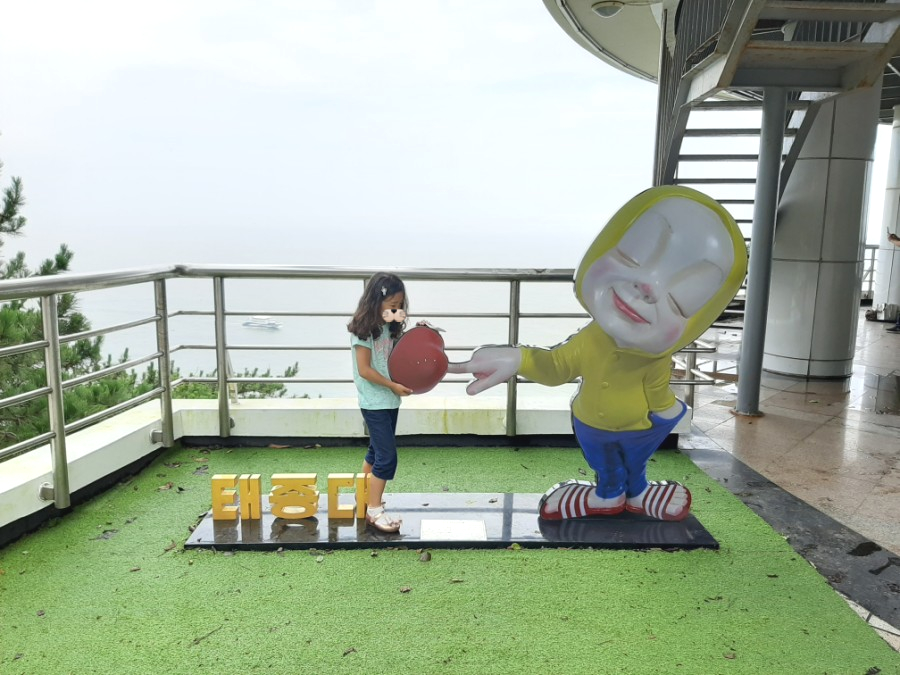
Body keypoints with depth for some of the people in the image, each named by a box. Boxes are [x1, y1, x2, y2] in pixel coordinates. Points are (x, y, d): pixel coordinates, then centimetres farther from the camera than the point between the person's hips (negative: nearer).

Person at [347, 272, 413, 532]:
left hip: (389, 400, 8)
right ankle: (374, 510, 3)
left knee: (377, 450, 18)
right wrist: (393, 386, -17)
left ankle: (365, 494, 34)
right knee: (387, 456, -8)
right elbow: (364, 370, -17)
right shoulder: (364, 329, -16)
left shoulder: (389, 327, 8)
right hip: (374, 402, -8)